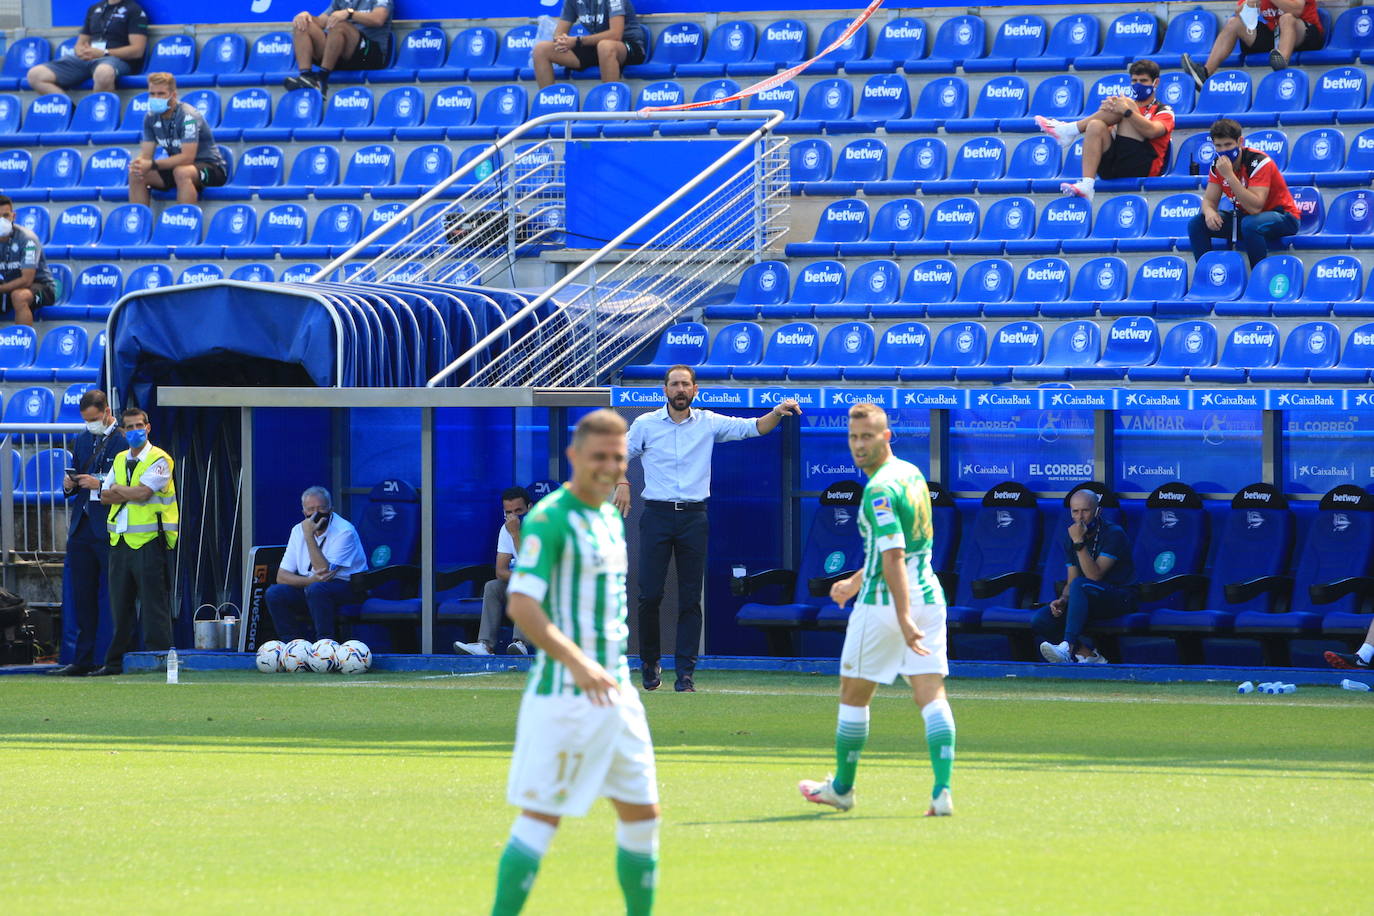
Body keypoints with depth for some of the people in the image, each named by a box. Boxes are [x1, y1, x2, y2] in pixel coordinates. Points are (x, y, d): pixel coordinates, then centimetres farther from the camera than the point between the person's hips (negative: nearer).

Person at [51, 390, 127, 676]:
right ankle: (82, 659, 12)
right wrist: (69, 484, 1)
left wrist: (100, 484, -18)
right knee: (83, 597, 8)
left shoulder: (126, 440, -6)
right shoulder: (82, 441, 18)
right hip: (82, 528, 7)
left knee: (117, 597, -6)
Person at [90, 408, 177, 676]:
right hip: (121, 541, 7)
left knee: (153, 604, -6)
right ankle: (116, 662, 15)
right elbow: (105, 496, 9)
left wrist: (118, 489, 0)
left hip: (149, 542, -7)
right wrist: (131, 494, -6)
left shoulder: (159, 460, -4)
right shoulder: (120, 460, 17)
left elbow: (142, 492, -16)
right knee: (120, 605, 10)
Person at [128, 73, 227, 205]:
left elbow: (187, 157, -29)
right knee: (135, 175, -13)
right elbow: (145, 154, -2)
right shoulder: (151, 118, -1)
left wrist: (152, 164, -34)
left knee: (181, 172, -39)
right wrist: (138, 164, -27)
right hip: (176, 166, 7)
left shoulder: (188, 116, -21)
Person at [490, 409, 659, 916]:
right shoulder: (549, 519, -13)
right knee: (541, 816, -8)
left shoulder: (611, 518, 14)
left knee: (642, 813, 10)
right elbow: (521, 605, -23)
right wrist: (577, 663, -34)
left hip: (616, 690, 8)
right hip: (563, 696, -8)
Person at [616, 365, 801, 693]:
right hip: (657, 515, -1)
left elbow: (752, 427, 1)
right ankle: (650, 662, 15)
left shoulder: (709, 423, 6)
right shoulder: (645, 424, 5)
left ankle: (685, 672, 2)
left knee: (690, 599, -1)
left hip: (693, 518, 1)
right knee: (650, 594, -4)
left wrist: (777, 413, -17)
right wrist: (621, 483, -2)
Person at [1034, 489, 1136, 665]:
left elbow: (1095, 575, -22)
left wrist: (1079, 543, -27)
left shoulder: (1113, 534, -12)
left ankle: (1068, 647, -47)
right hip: (1089, 602, 6)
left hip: (1120, 599, -6)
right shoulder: (1071, 537, 8)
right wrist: (1063, 600, -12)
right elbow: (1071, 582, 9)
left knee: (1080, 585, -37)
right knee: (1040, 620, -15)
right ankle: (1088, 653, -14)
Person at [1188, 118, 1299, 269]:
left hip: (1282, 217, -7)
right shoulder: (1217, 164, -4)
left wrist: (1229, 175, -38)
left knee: (1250, 224, -40)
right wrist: (1209, 211, -24)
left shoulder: (1259, 162, -25)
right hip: (1245, 216, 7)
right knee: (1196, 223, -10)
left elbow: (1255, 208, -34)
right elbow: (1209, 200, 2)